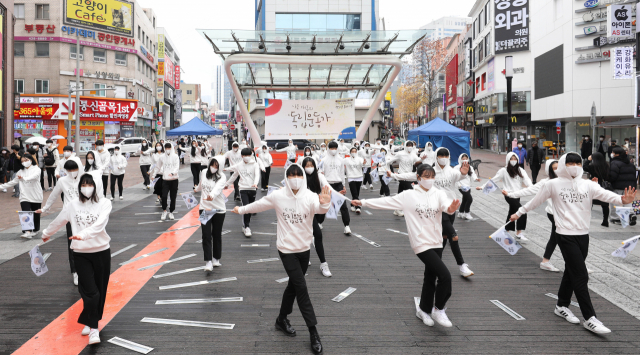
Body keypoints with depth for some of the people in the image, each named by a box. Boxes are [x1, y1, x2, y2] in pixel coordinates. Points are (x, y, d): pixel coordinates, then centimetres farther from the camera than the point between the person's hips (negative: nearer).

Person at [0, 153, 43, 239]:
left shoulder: (36, 169, -1)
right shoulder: (20, 172, 14)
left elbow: (34, 176, -22)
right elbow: (13, 182, 20)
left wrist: (24, 178, -39)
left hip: (36, 197, -2)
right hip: (25, 197, 2)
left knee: (36, 215, 10)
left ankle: (35, 230, 28)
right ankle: (27, 232, -23)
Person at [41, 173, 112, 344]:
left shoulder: (104, 203, -6)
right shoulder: (72, 205, 1)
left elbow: (99, 224, -21)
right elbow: (58, 221, 18)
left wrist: (83, 234, -35)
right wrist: (46, 234, 33)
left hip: (101, 252, 0)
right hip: (81, 254, 0)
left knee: (100, 290, 9)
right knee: (90, 291, -9)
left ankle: (90, 322, 31)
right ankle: (93, 328, 0)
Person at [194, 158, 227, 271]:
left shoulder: (222, 177, -9)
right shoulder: (204, 173, 3)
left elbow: (218, 188, -31)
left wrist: (212, 195, -52)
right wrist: (196, 189, 48)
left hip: (219, 209, -2)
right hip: (205, 208, 2)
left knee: (217, 235, 8)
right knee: (206, 235, -8)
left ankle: (216, 259, 26)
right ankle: (208, 262, -11)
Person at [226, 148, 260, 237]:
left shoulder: (255, 165, 0)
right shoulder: (239, 166, 8)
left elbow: (257, 175, -14)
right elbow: (234, 176, 22)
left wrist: (255, 183, -32)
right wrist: (227, 184, 31)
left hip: (252, 189, 0)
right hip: (243, 189, 0)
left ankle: (245, 226, 24)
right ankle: (247, 227, -11)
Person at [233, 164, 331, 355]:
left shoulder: (310, 197, -13)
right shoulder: (278, 196, -11)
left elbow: (318, 208, -34)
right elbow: (259, 205, 6)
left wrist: (324, 204, -57)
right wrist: (241, 210, 19)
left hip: (304, 249, 3)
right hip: (287, 249, -3)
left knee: (293, 285, 18)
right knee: (301, 287, -9)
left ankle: (282, 319, 40)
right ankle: (314, 333, -2)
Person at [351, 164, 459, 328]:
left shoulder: (438, 194, 1)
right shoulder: (409, 195, -5)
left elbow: (446, 204, -19)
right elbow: (387, 201, -2)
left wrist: (451, 208, -43)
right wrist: (363, 202, -4)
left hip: (436, 242, 5)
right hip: (421, 243, -5)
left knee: (431, 277, 17)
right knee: (445, 276, -14)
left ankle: (424, 309, 38)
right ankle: (438, 310, 6)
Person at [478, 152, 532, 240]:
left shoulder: (520, 170, 8)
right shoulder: (504, 170, -5)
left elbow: (526, 180, -6)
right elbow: (493, 180, -3)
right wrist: (482, 187, -6)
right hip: (509, 195, -6)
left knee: (512, 213, 15)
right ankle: (519, 233, -10)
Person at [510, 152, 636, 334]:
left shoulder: (588, 185, 4)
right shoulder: (553, 184, -3)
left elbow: (606, 195, -11)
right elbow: (536, 200, 7)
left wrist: (622, 199, -30)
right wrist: (519, 213, 14)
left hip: (583, 235, 5)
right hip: (565, 235, -5)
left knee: (572, 273, 16)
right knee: (581, 276, -8)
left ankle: (562, 306, 35)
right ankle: (590, 318, -2)